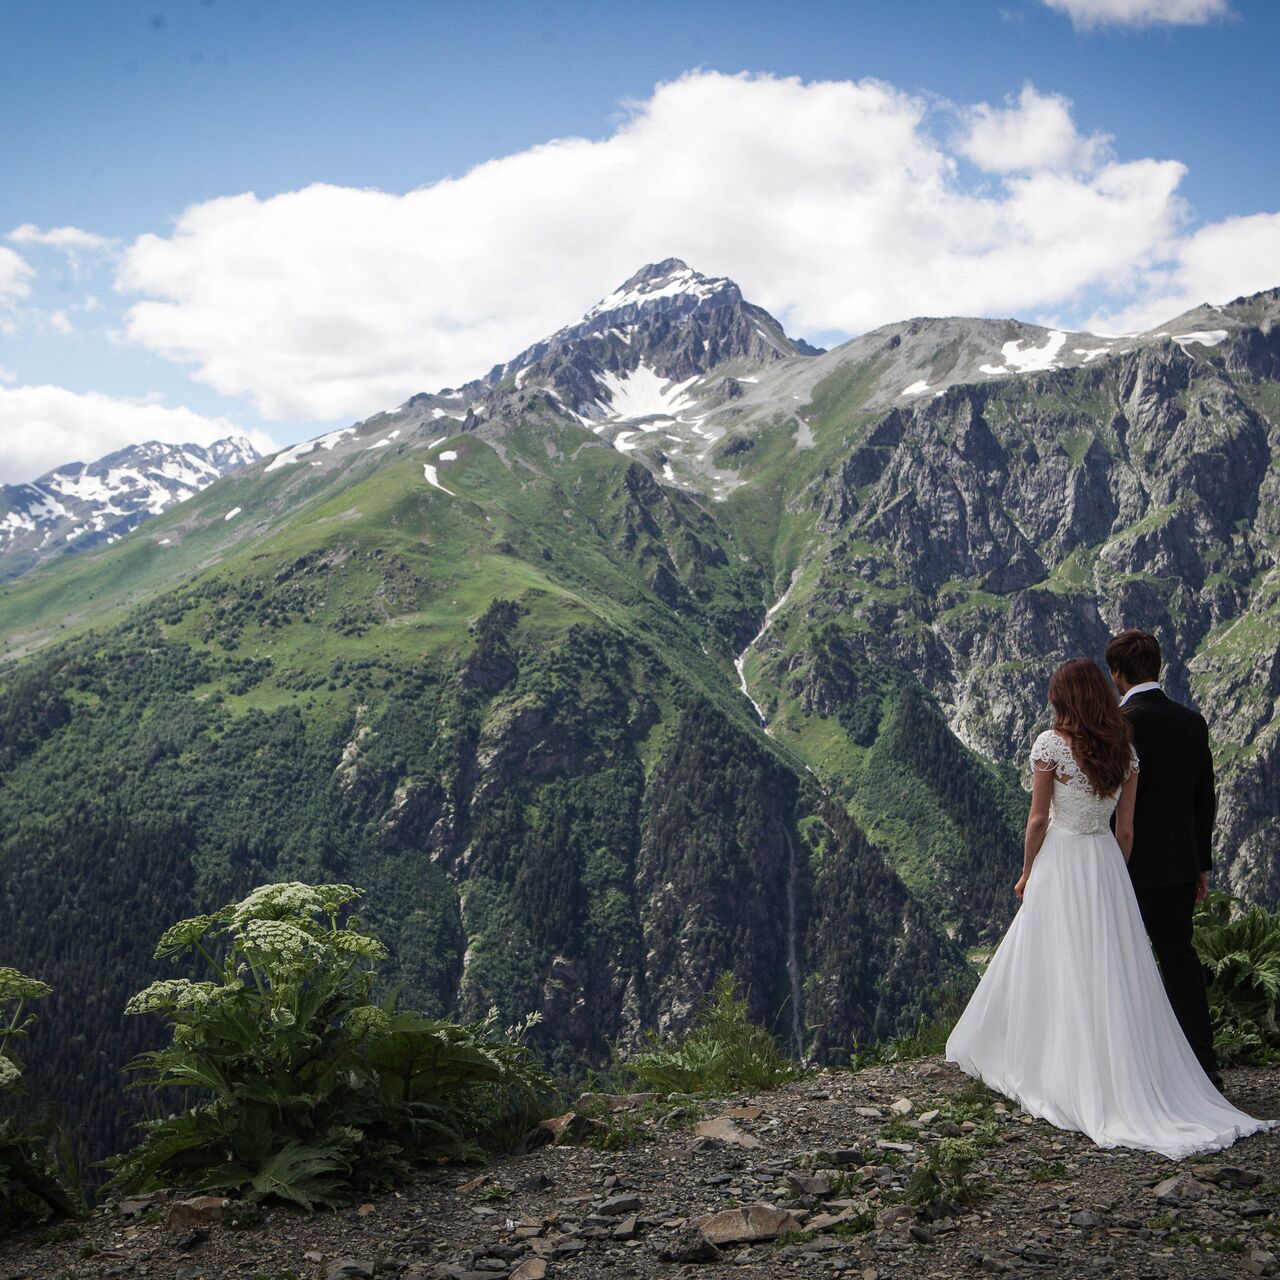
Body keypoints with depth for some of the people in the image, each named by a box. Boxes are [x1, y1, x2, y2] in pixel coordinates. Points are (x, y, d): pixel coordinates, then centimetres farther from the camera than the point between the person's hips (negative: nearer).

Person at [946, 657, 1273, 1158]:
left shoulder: (1050, 744, -11)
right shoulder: (1124, 750, 3)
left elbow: (1038, 819, -8)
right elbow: (1125, 827, 5)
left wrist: (1026, 872, 3)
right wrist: (1114, 876, 15)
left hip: (1059, 863, -4)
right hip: (1106, 863, 4)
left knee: (1057, 975, 5)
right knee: (1113, 977, 10)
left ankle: (1061, 1078, 14)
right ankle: (1130, 1078, 13)